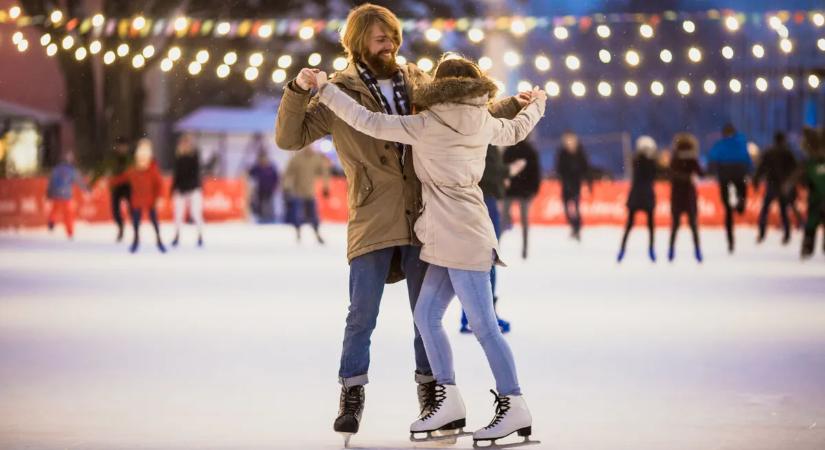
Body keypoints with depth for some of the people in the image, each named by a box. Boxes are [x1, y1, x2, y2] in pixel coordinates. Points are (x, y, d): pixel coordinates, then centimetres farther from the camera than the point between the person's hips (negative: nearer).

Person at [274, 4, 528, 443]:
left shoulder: (416, 82, 10)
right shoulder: (339, 93, 0)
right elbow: (289, 138, -4)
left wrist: (510, 106, 18)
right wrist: (298, 91, -18)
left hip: (420, 218, 3)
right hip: (372, 221, -3)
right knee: (362, 315, -5)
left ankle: (430, 391, 19)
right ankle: (351, 397, 6)